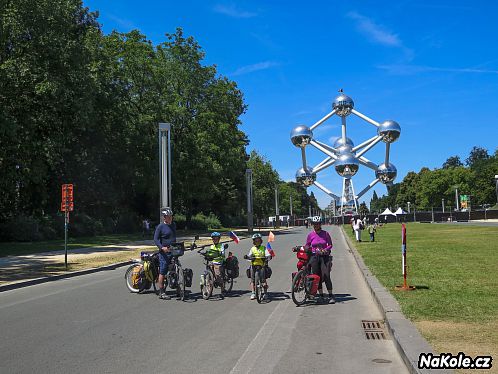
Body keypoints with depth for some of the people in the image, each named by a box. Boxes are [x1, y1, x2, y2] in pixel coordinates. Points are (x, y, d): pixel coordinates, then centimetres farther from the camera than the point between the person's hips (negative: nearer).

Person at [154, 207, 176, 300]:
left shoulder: (173, 225, 13)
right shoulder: (160, 226, -7)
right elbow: (156, 239, -9)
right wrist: (162, 247, -23)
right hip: (164, 252, -7)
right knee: (162, 272, -3)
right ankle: (161, 293, 2)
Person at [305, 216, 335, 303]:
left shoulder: (325, 234, 0)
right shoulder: (310, 235, 3)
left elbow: (330, 244, 5)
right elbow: (307, 245, 12)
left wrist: (325, 250, -12)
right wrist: (305, 248, -9)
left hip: (325, 256, -2)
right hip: (314, 257, 2)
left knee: (326, 276, -9)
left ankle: (331, 295, 0)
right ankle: (321, 295, 17)